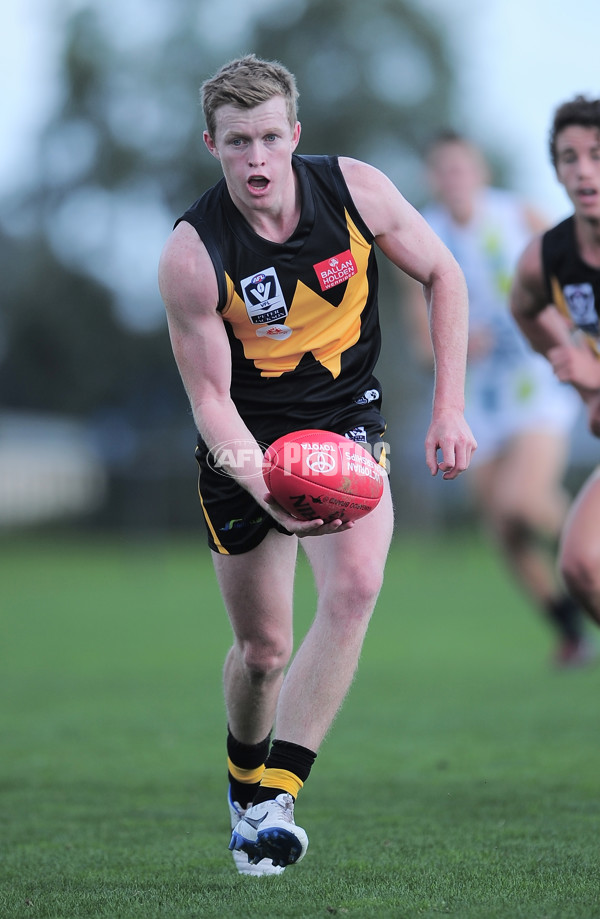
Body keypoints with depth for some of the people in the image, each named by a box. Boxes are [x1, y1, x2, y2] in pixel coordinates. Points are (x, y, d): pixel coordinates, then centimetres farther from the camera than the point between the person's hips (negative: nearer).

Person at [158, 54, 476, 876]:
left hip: (347, 419, 1)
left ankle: (277, 798, -24)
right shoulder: (191, 256, -21)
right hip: (247, 446, -1)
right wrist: (263, 485, -35)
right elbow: (210, 396, -17)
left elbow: (442, 276, 2)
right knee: (263, 648, 5)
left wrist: (450, 407, -4)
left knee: (354, 585, -26)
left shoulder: (356, 191, -14)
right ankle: (244, 783, 38)